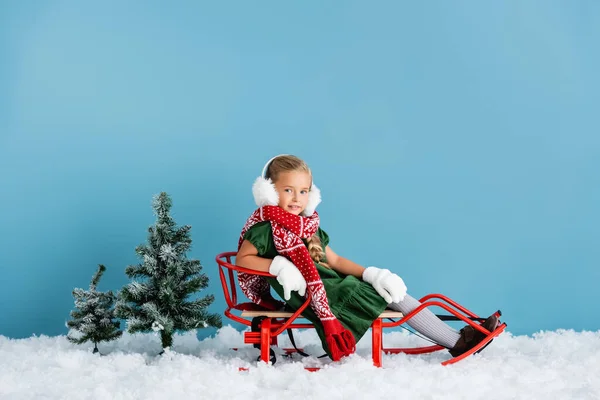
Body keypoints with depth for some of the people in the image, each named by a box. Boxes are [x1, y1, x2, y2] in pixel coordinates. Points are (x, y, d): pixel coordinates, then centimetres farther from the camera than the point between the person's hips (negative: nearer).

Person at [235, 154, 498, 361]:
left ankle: (456, 339, 6)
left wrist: (371, 274, 3)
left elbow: (334, 260, 16)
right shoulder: (265, 228, -7)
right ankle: (456, 343, -5)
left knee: (396, 294, 4)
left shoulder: (310, 227, 16)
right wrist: (279, 266, -22)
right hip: (311, 296, -9)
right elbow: (242, 259, -9)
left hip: (335, 285, 9)